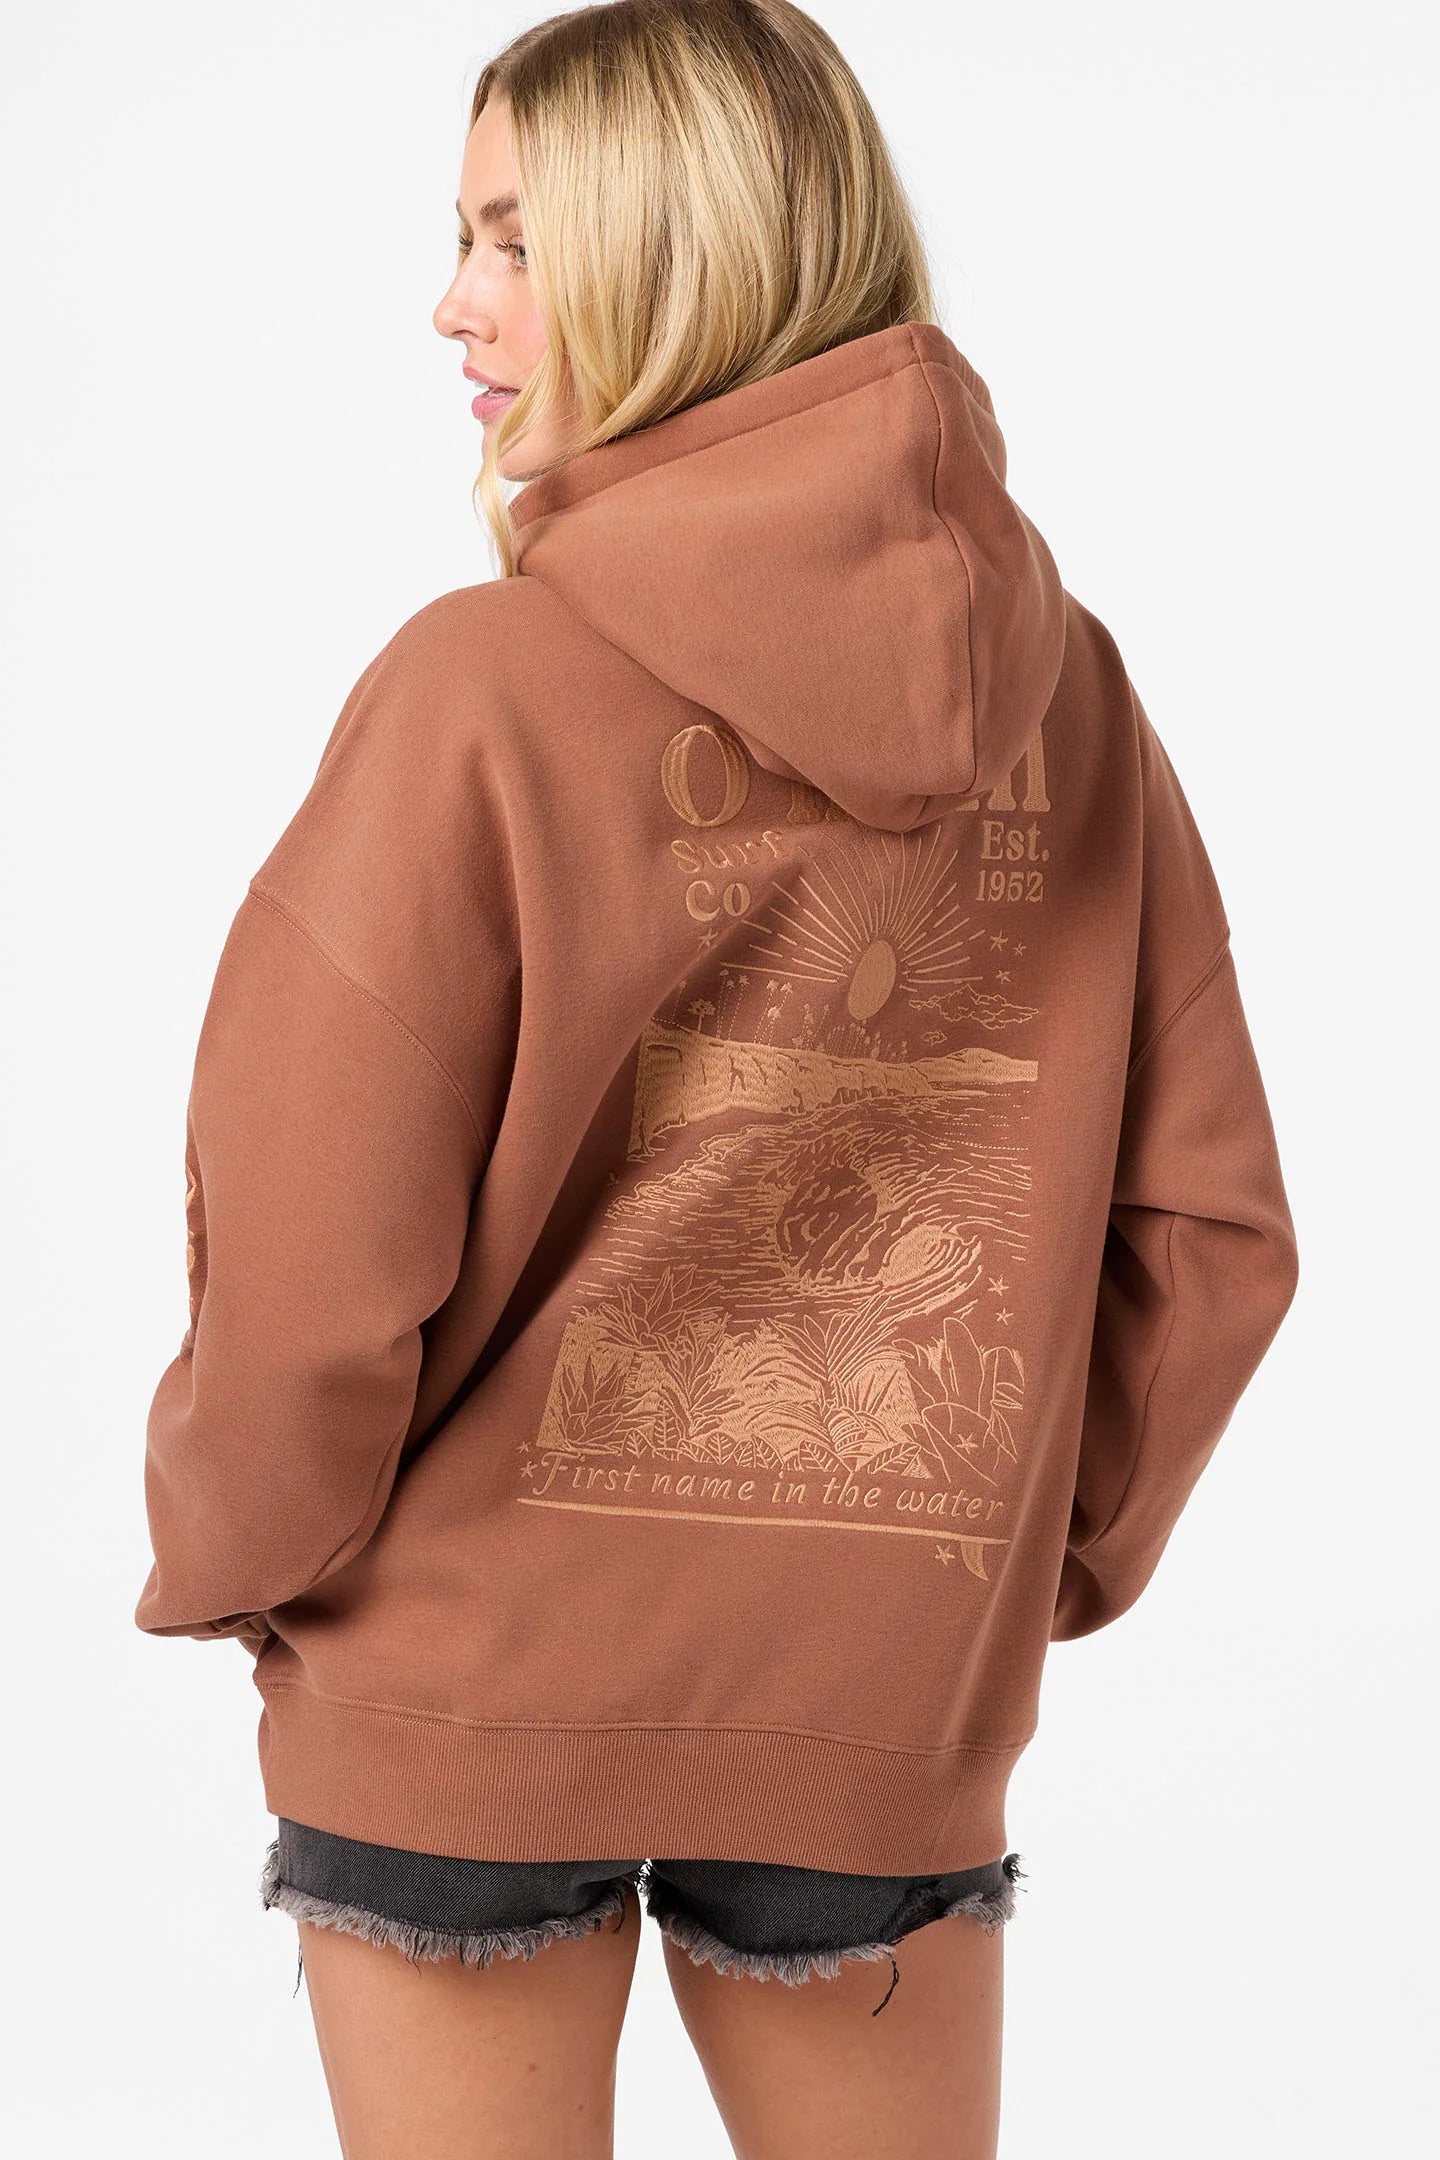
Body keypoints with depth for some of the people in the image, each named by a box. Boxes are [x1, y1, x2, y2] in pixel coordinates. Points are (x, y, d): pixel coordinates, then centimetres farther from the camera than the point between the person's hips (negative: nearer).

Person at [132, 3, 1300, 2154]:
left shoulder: (485, 688, -17)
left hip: (472, 1663, -3)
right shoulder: (1067, 698, -4)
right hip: (898, 1689, 4)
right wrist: (1049, 1556, 13)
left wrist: (233, 1558, 3)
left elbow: (310, 1254, -15)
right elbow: (1210, 1227, -1)